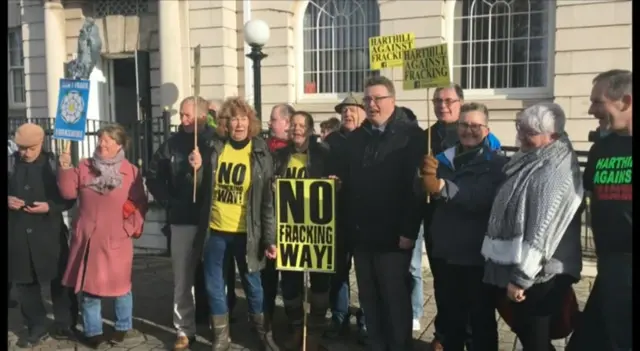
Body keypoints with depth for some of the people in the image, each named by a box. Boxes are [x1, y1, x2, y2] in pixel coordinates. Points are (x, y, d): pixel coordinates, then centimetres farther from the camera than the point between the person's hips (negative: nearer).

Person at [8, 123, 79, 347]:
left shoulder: (54, 164, -2)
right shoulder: (10, 164, 3)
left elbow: (69, 197, -2)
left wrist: (49, 207, -17)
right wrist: (7, 200, -9)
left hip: (50, 233, -3)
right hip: (17, 234, 3)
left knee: (59, 280, 5)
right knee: (24, 282, 11)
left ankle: (65, 326, 20)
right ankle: (36, 329, 25)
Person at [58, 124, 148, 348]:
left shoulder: (131, 171, -2)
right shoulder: (84, 167, 5)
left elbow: (140, 204, 0)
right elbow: (68, 192, -2)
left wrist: (133, 227, -6)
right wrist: (65, 168, -13)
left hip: (117, 240, -2)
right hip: (87, 239, 2)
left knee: (120, 286, 9)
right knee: (88, 287, 9)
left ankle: (123, 327, 28)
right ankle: (93, 331, 23)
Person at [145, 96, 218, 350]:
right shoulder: (173, 143, 4)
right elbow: (153, 176, 14)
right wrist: (168, 202, 6)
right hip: (183, 221, 3)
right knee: (182, 279, 8)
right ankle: (185, 330, 21)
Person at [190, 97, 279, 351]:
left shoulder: (261, 153, -5)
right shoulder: (215, 149, 0)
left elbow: (268, 199, -5)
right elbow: (203, 189, 9)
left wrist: (269, 238, -8)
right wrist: (197, 169, -11)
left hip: (246, 233, -2)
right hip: (215, 230, 2)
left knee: (252, 283, 12)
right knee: (214, 286, 10)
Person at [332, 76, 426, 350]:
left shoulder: (411, 135, -6)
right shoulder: (356, 138, 13)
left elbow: (416, 186, -13)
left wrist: (409, 230, -17)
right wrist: (343, 203, 2)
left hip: (393, 234, -5)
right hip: (362, 233, 6)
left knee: (395, 298, 5)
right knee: (369, 298, 14)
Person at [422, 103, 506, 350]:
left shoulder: (497, 163, -8)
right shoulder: (446, 159, 8)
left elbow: (483, 200, -24)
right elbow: (430, 195, 0)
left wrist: (445, 189, -38)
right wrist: (430, 180, -21)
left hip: (479, 253, -4)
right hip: (449, 250, 5)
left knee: (481, 317, 6)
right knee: (450, 315, 15)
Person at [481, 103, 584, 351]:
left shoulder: (555, 173, -20)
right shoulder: (533, 162, 11)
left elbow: (542, 232, -24)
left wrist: (520, 277, -21)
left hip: (537, 275, -9)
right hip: (519, 267, 9)